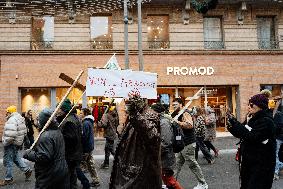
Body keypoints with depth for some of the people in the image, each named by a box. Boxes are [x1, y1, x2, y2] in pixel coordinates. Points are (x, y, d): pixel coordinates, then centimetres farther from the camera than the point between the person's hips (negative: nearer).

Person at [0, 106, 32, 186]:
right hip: (18, 142, 10)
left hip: (11, 144, -10)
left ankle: (8, 179, 18)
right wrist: (20, 139, 16)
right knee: (15, 157, 24)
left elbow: (10, 135, -32)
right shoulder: (20, 119, 8)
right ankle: (27, 169, 25)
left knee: (8, 161, 5)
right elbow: (24, 132, 16)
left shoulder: (12, 120, -23)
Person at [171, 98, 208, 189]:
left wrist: (178, 122, -29)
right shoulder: (178, 115, 15)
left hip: (188, 144, -10)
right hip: (182, 144, 10)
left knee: (192, 164, -1)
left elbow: (190, 125, -31)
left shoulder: (185, 114, -14)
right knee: (178, 164, 13)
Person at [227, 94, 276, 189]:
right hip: (248, 160, 8)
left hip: (261, 164, -8)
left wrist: (235, 123, -26)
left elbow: (252, 137, -27)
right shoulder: (251, 118, 7)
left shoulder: (266, 121, -17)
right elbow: (239, 134, 11)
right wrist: (231, 124, -7)